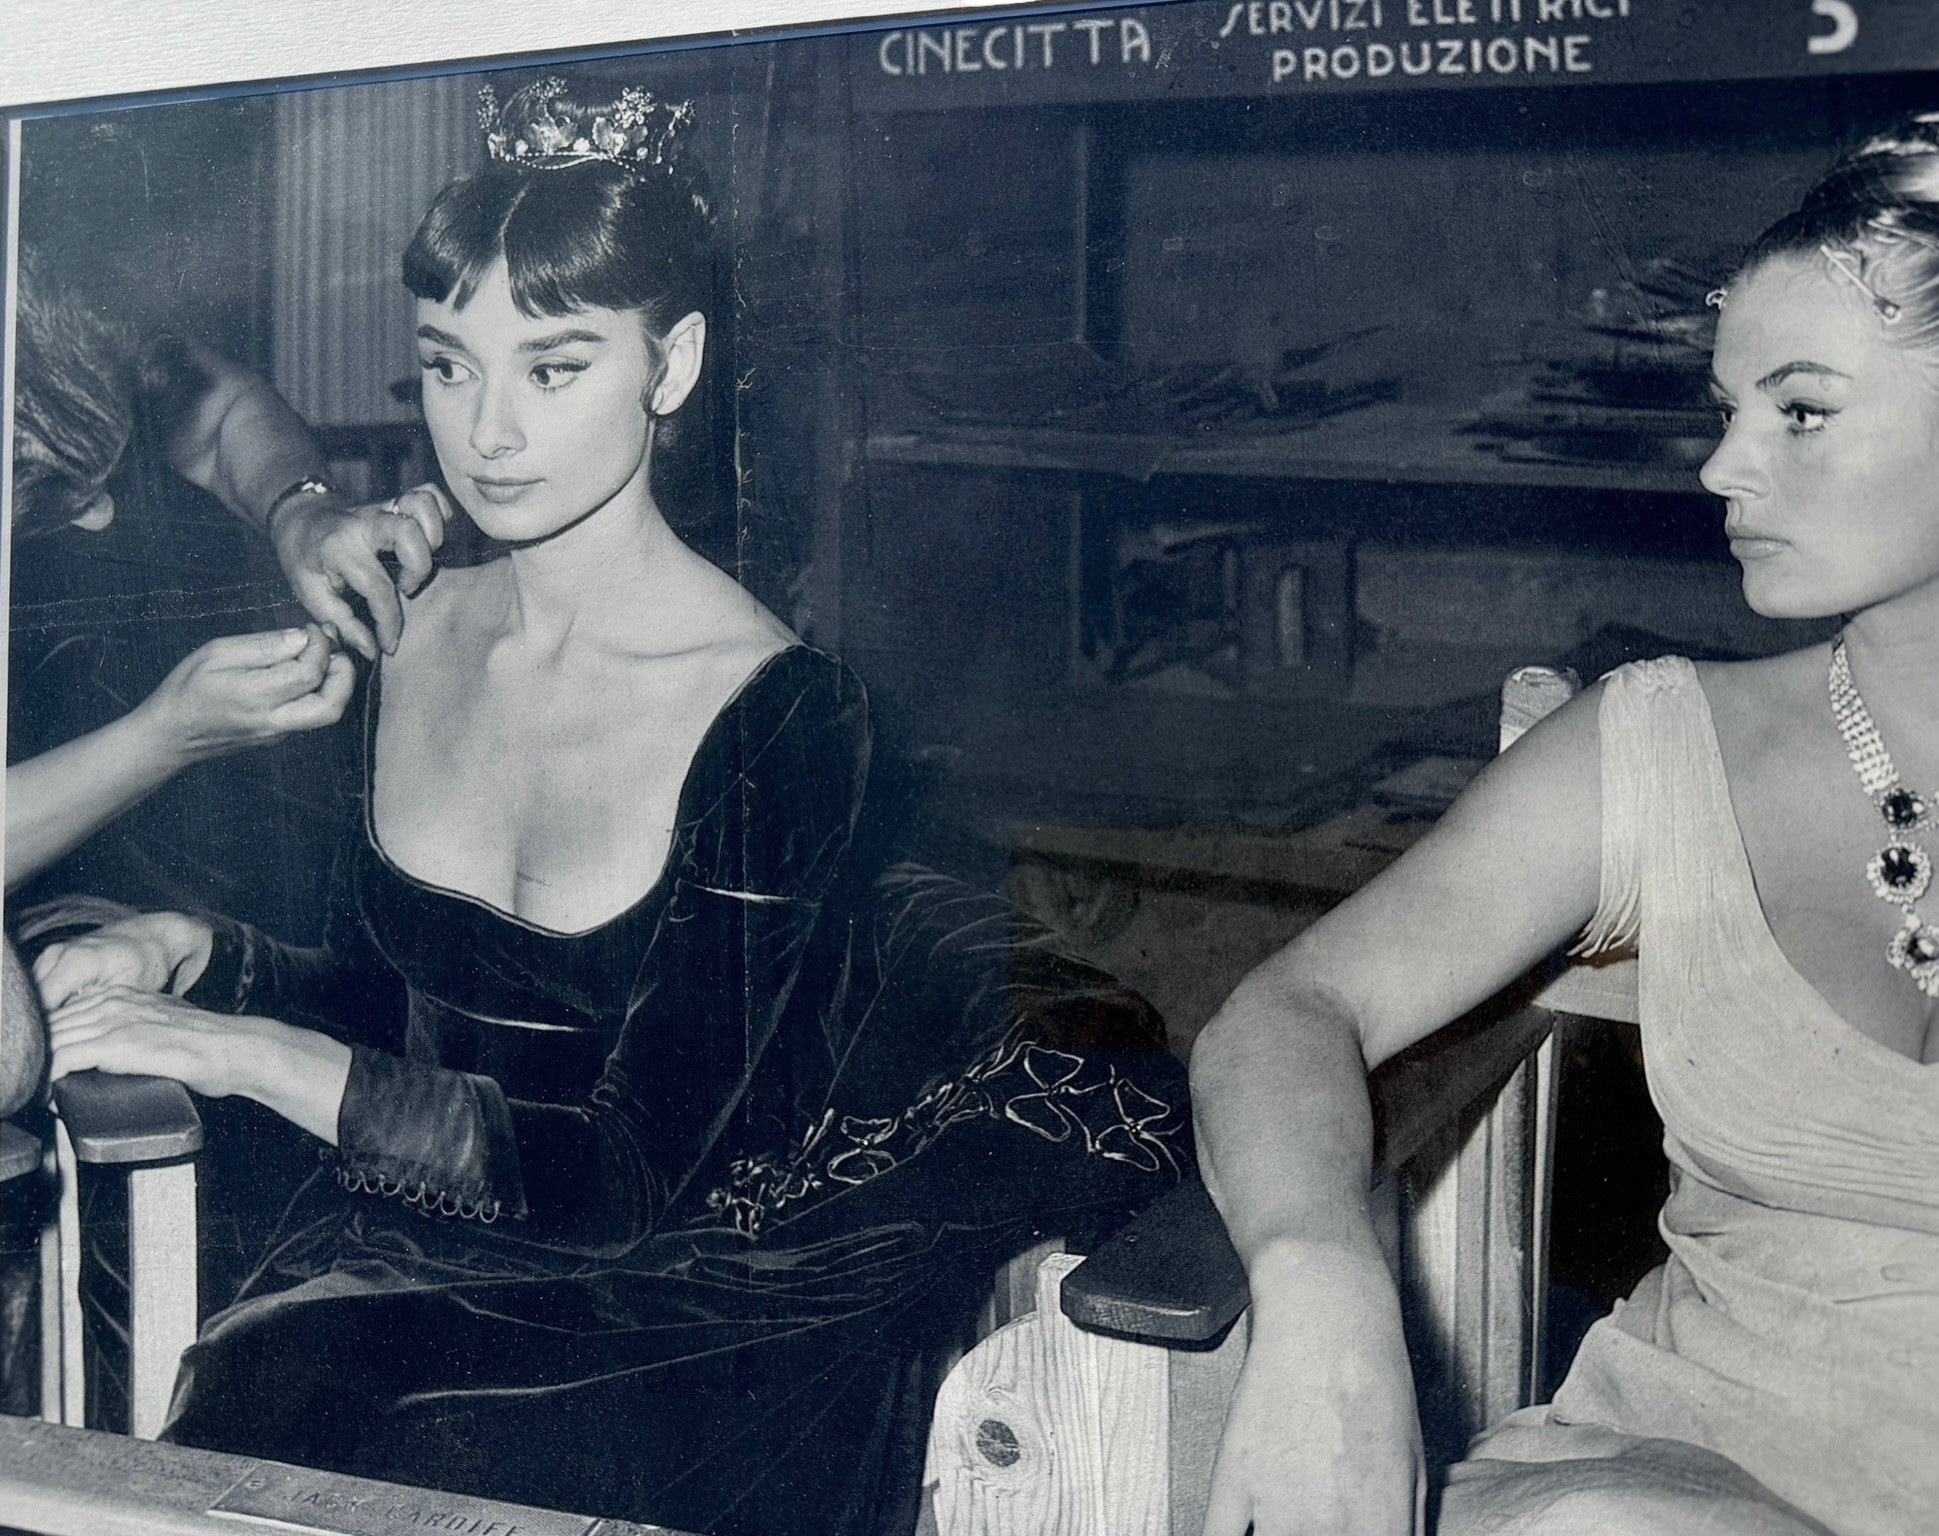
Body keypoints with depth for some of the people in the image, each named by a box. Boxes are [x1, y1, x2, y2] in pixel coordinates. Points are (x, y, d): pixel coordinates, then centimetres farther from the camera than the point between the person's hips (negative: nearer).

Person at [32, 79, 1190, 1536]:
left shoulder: (779, 713, -15)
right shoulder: (414, 633, 3)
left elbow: (632, 1173, -17)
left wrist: (256, 1053, -18)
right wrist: (194, 954, -3)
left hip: (648, 1304, -4)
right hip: (403, 1252, 5)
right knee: (245, 1397, -27)